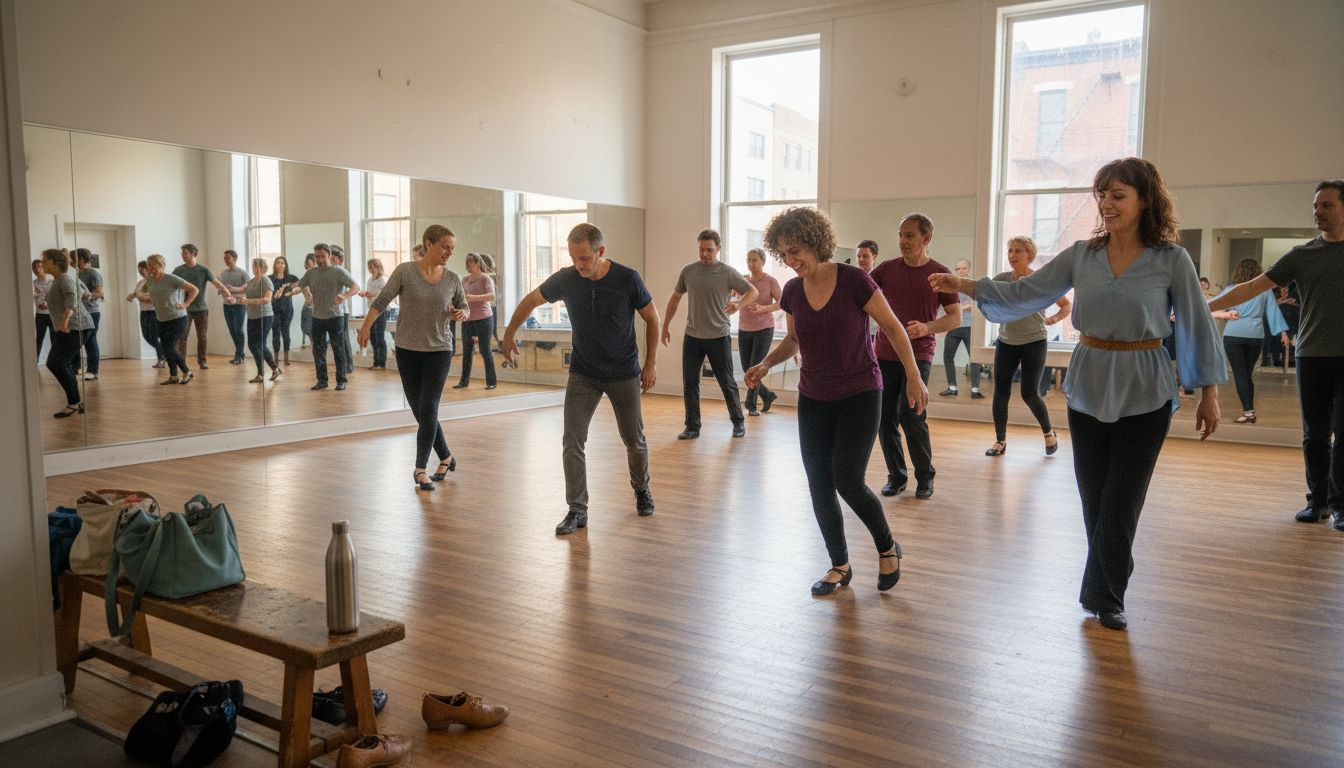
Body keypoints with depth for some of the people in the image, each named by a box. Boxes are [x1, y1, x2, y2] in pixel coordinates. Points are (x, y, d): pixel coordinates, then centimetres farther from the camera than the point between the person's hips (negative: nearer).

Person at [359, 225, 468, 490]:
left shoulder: (453, 279, -1)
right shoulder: (405, 271, -7)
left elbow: (463, 307, 11)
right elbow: (381, 301, -6)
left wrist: (461, 314, -10)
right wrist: (366, 326, -14)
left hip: (439, 350, 0)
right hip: (407, 350, 0)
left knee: (428, 409, -10)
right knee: (420, 411, 6)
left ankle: (420, 468, -3)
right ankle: (445, 456, 24)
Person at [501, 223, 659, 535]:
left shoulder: (628, 279, -18)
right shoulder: (565, 279, -13)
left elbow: (652, 319, -5)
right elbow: (530, 301, 5)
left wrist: (651, 363, -7)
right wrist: (508, 335, 9)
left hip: (624, 375, -1)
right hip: (583, 374, 1)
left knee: (634, 440, 11)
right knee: (572, 441, -8)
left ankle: (641, 489, 39)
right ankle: (577, 510, 3)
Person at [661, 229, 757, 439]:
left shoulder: (728, 273, -5)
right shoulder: (688, 271, 3)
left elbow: (753, 292, -1)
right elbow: (675, 298, 15)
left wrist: (738, 304, -21)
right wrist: (666, 326, 14)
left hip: (719, 337, -3)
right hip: (692, 337, 3)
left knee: (727, 383, 5)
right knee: (689, 384, 3)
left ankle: (738, 422, 22)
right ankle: (692, 427, 14)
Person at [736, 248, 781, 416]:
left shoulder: (770, 281, -7)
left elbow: (781, 303, -10)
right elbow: (738, 301, 16)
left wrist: (763, 309, -24)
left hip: (764, 329, -5)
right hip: (744, 330, 5)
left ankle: (751, 405, 6)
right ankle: (768, 396, 28)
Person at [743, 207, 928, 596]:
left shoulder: (853, 280, -16)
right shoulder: (792, 292, -1)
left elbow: (892, 328, -7)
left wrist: (913, 377, -8)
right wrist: (766, 364, -3)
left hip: (859, 395, -5)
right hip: (813, 399, 5)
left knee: (847, 480, -13)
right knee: (819, 485, 4)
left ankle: (888, 547, 15)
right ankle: (839, 566, 22)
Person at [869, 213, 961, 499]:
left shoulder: (940, 274, -1)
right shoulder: (887, 269, 5)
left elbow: (955, 317, -1)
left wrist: (927, 327, -18)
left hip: (918, 355, -3)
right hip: (885, 354, 3)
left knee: (911, 415, -13)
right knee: (885, 417, 4)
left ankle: (925, 476, 7)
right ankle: (896, 476, 20)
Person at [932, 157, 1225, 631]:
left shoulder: (1171, 260, -7)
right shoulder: (1081, 255, 1)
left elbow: (1197, 326, -2)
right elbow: (1025, 293, 0)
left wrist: (1209, 392, 0)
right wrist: (965, 286, -10)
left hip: (1144, 394, -3)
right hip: (1088, 387, 3)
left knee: (1120, 500, 3)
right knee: (1093, 497, 10)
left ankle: (1104, 595, 21)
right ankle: (1114, 573, 32)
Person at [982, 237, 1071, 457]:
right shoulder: (1002, 278, 2)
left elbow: (1066, 305, 2)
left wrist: (1055, 318, -18)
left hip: (1034, 344, -3)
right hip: (1005, 344, 3)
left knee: (1030, 394, -1)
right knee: (1000, 392, 2)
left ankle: (1049, 433, 24)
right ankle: (1000, 441, 16)